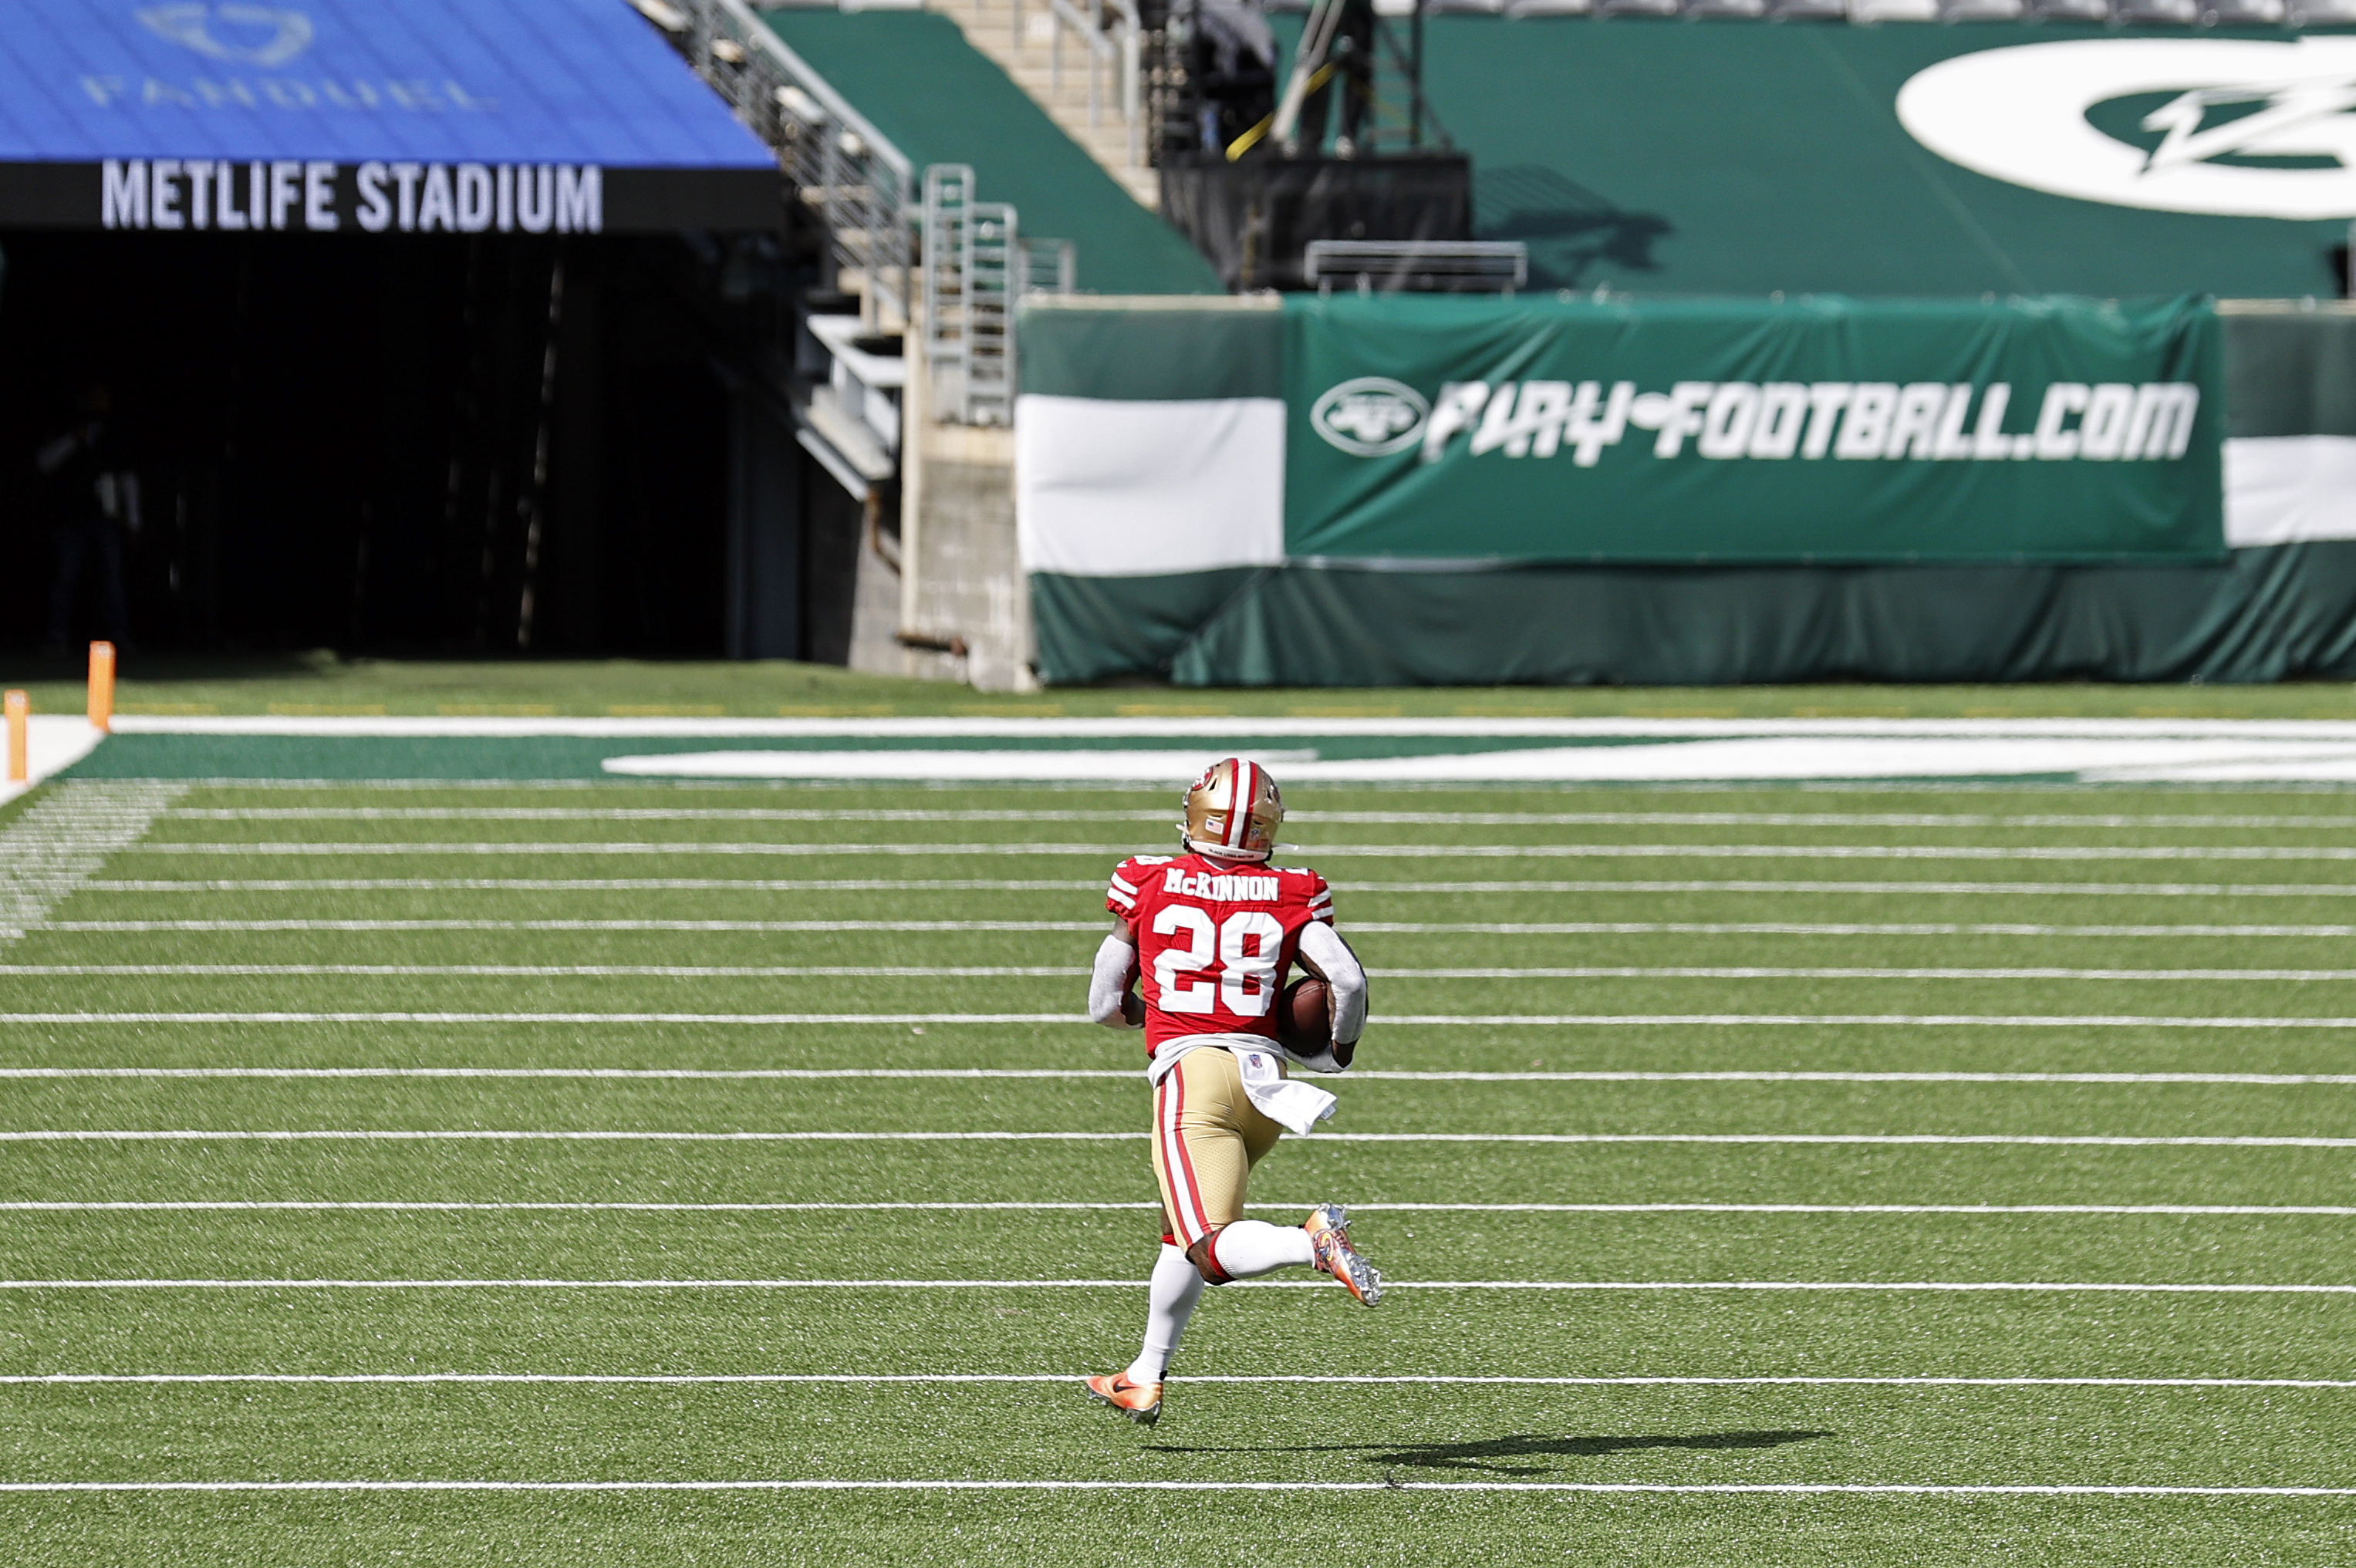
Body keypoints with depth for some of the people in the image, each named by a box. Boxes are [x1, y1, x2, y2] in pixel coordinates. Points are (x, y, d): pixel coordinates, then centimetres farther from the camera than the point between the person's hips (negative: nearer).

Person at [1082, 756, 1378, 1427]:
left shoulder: (1146, 885, 5)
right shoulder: (1291, 896, 7)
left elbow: (1105, 1006, 11)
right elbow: (1348, 980, -5)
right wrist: (1339, 1049, 16)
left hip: (1188, 1070, -4)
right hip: (1264, 1068, 4)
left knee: (1215, 1251, -13)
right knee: (1184, 1229, 24)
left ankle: (1312, 1242, -42)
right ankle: (1146, 1377, 29)